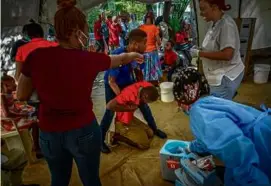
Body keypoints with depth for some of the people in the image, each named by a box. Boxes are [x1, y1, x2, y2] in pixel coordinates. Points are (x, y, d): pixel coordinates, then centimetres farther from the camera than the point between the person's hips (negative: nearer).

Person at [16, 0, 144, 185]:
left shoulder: (36, 57, -14)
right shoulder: (89, 59, -16)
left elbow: (21, 96, -1)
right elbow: (121, 59, 5)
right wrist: (134, 55, 25)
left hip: (49, 133, 3)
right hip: (83, 131, -2)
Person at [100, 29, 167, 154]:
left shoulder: (138, 54, -16)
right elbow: (111, 81, -29)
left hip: (128, 82, 6)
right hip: (112, 84, -6)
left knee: (143, 103, 6)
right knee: (110, 112, -14)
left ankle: (154, 129, 26)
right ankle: (100, 140, 4)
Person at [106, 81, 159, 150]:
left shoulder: (146, 86, -14)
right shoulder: (130, 93, -36)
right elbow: (109, 106, -37)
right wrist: (129, 108, -29)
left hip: (131, 118, 8)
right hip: (122, 122, -8)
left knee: (150, 134, 16)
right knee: (145, 144, -5)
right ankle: (117, 136, 4)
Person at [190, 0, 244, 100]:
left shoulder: (226, 24, -20)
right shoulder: (215, 24, 8)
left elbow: (227, 55, -28)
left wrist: (199, 53, -22)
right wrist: (199, 51, 3)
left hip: (225, 77, -9)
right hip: (219, 76, 9)